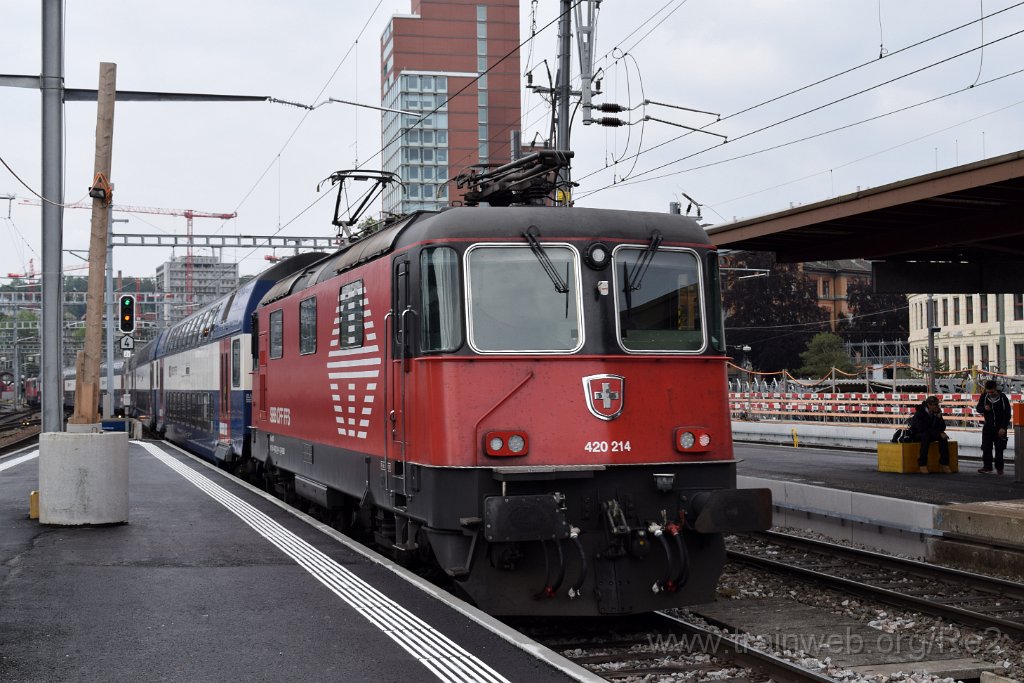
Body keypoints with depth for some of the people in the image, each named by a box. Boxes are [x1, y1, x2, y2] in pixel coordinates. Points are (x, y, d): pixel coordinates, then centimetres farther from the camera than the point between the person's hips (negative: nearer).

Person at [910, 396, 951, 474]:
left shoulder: (936, 413, -3)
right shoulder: (919, 413, -19)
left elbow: (942, 428, -8)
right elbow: (922, 429, -29)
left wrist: (939, 417, -23)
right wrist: (938, 433, -30)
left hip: (930, 435, 6)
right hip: (916, 435, -6)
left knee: (943, 437, -21)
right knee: (926, 435, -38)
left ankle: (944, 464, -24)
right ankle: (922, 465, -41)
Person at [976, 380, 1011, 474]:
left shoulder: (1003, 398, -12)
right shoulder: (984, 396, -4)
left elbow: (1008, 414, -8)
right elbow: (978, 408, 8)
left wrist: (1003, 428, -14)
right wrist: (984, 408, -17)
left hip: (1000, 427, -2)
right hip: (988, 427, 2)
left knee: (999, 449, 3)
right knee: (986, 448, -5)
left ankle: (999, 468, 13)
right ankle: (987, 467, -1)